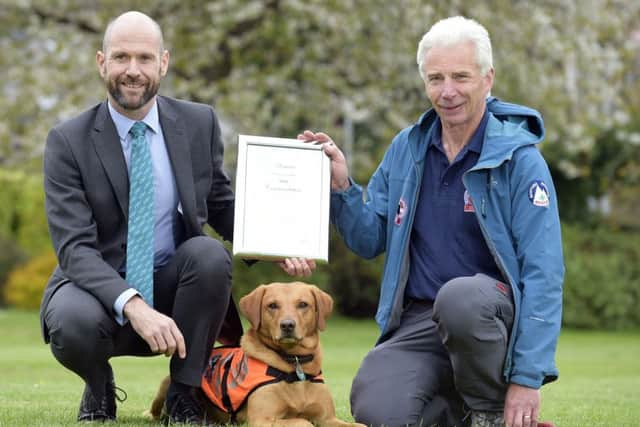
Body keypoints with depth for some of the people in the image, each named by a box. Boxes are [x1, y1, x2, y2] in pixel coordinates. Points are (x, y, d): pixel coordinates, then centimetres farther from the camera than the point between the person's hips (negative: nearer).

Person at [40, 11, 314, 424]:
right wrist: (132, 305, -36)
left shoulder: (200, 123, -1)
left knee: (210, 252, -29)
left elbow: (222, 207, 9)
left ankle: (184, 394, -10)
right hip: (99, 286, -2)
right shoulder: (68, 141, -11)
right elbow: (75, 248, -19)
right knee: (73, 323, -36)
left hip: (173, 289, 3)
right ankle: (100, 388, 2)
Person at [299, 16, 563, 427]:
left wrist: (528, 377, -19)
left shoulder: (519, 158, -7)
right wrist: (341, 185, -5)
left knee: (459, 297, -38)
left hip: (493, 315, -3)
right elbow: (371, 240, 15)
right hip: (417, 321, 4)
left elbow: (543, 273, -12)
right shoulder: (406, 149, 8)